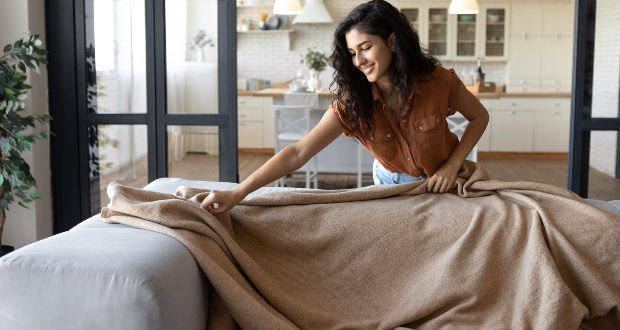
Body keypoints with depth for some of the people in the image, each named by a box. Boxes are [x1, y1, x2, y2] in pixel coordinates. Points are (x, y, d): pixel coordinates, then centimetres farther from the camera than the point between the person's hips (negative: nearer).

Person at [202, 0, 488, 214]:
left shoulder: (438, 81, -27)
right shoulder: (352, 102, -25)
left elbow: (479, 117, -7)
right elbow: (298, 153, -32)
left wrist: (452, 165, -21)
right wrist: (237, 193, -42)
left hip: (442, 181, -1)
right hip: (391, 184, 1)